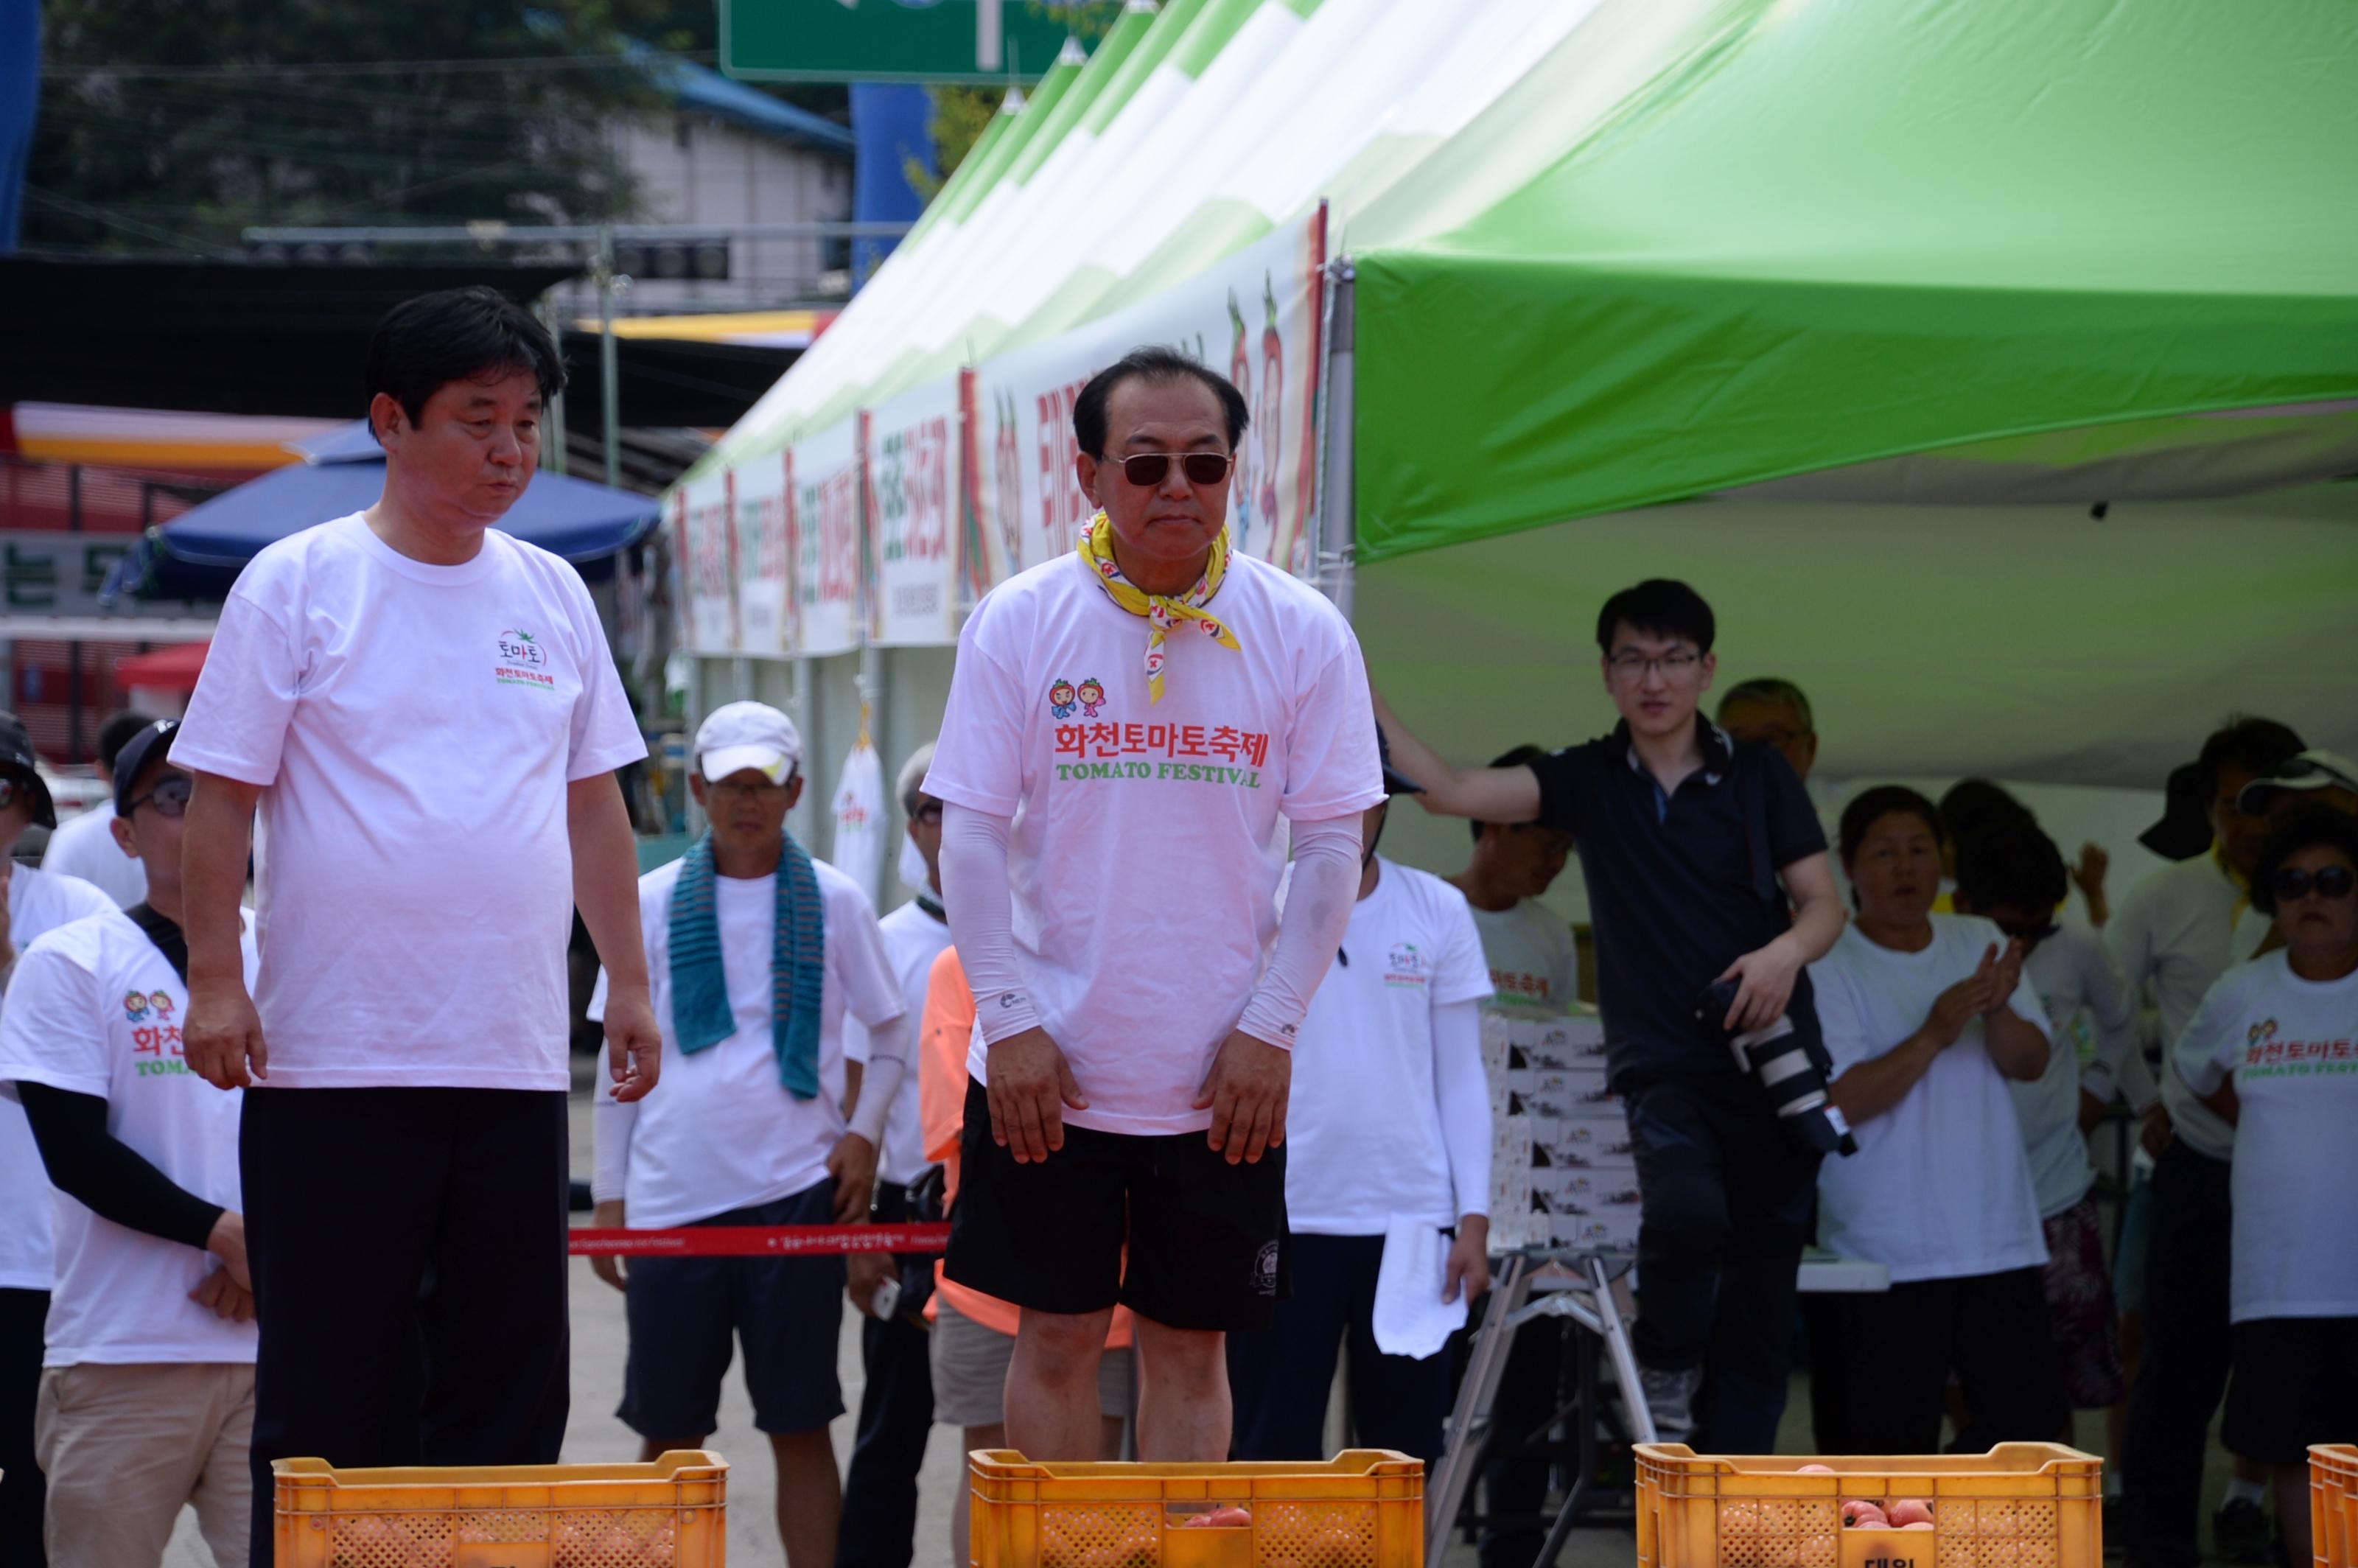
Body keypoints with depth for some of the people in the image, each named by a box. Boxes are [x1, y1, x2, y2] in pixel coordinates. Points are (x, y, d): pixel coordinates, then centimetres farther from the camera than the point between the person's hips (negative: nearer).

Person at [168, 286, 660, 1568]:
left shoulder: (552, 594, 12)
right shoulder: (298, 584, -2)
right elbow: (222, 794, -3)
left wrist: (630, 983, 12)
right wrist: (213, 975, -11)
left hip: (516, 1064, 5)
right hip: (333, 1063, -4)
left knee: (509, 1390, 7)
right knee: (330, 1401, -1)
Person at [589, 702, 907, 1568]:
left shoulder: (833, 901, 5)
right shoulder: (655, 903, 7)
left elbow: (894, 1030, 14)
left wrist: (864, 1131, -1)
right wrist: (610, 1193, 8)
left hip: (796, 1192, -1)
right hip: (672, 1195, 1)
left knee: (800, 1423, 0)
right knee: (668, 1428, 5)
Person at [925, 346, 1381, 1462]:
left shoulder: (1303, 633, -2)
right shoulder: (1017, 624, -3)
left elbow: (1333, 847, 0)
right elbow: (970, 835, -2)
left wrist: (1270, 1030, -7)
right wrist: (1010, 1024, -9)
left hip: (1225, 1077, 0)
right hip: (1046, 1071, 0)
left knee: (1190, 1347, 6)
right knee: (1056, 1338, 4)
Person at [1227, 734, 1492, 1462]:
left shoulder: (1439, 911, 7)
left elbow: (1460, 1078, 9)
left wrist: (1475, 1219, 2)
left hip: (1410, 1216, 2)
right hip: (1282, 1217, -2)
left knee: (1405, 1448, 5)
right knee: (1275, 1453, 0)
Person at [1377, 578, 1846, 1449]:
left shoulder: (1758, 777, 7)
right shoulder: (1589, 781, 8)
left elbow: (1825, 906, 6)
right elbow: (1447, 790, -1)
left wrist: (1786, 951, -16)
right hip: (1663, 1068, -1)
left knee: (1761, 1295, 0)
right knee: (1687, 1211, -31)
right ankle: (1665, 1371, -3)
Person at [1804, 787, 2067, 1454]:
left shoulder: (1980, 944, 10)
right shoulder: (1826, 967, -5)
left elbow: (2031, 1062, 3)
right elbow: (1838, 1099, -15)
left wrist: (1997, 1011, -18)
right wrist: (1933, 1036, -25)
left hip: (1997, 1241, 5)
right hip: (1881, 1247, -5)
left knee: (2030, 1415, 4)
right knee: (1884, 1448, -1)